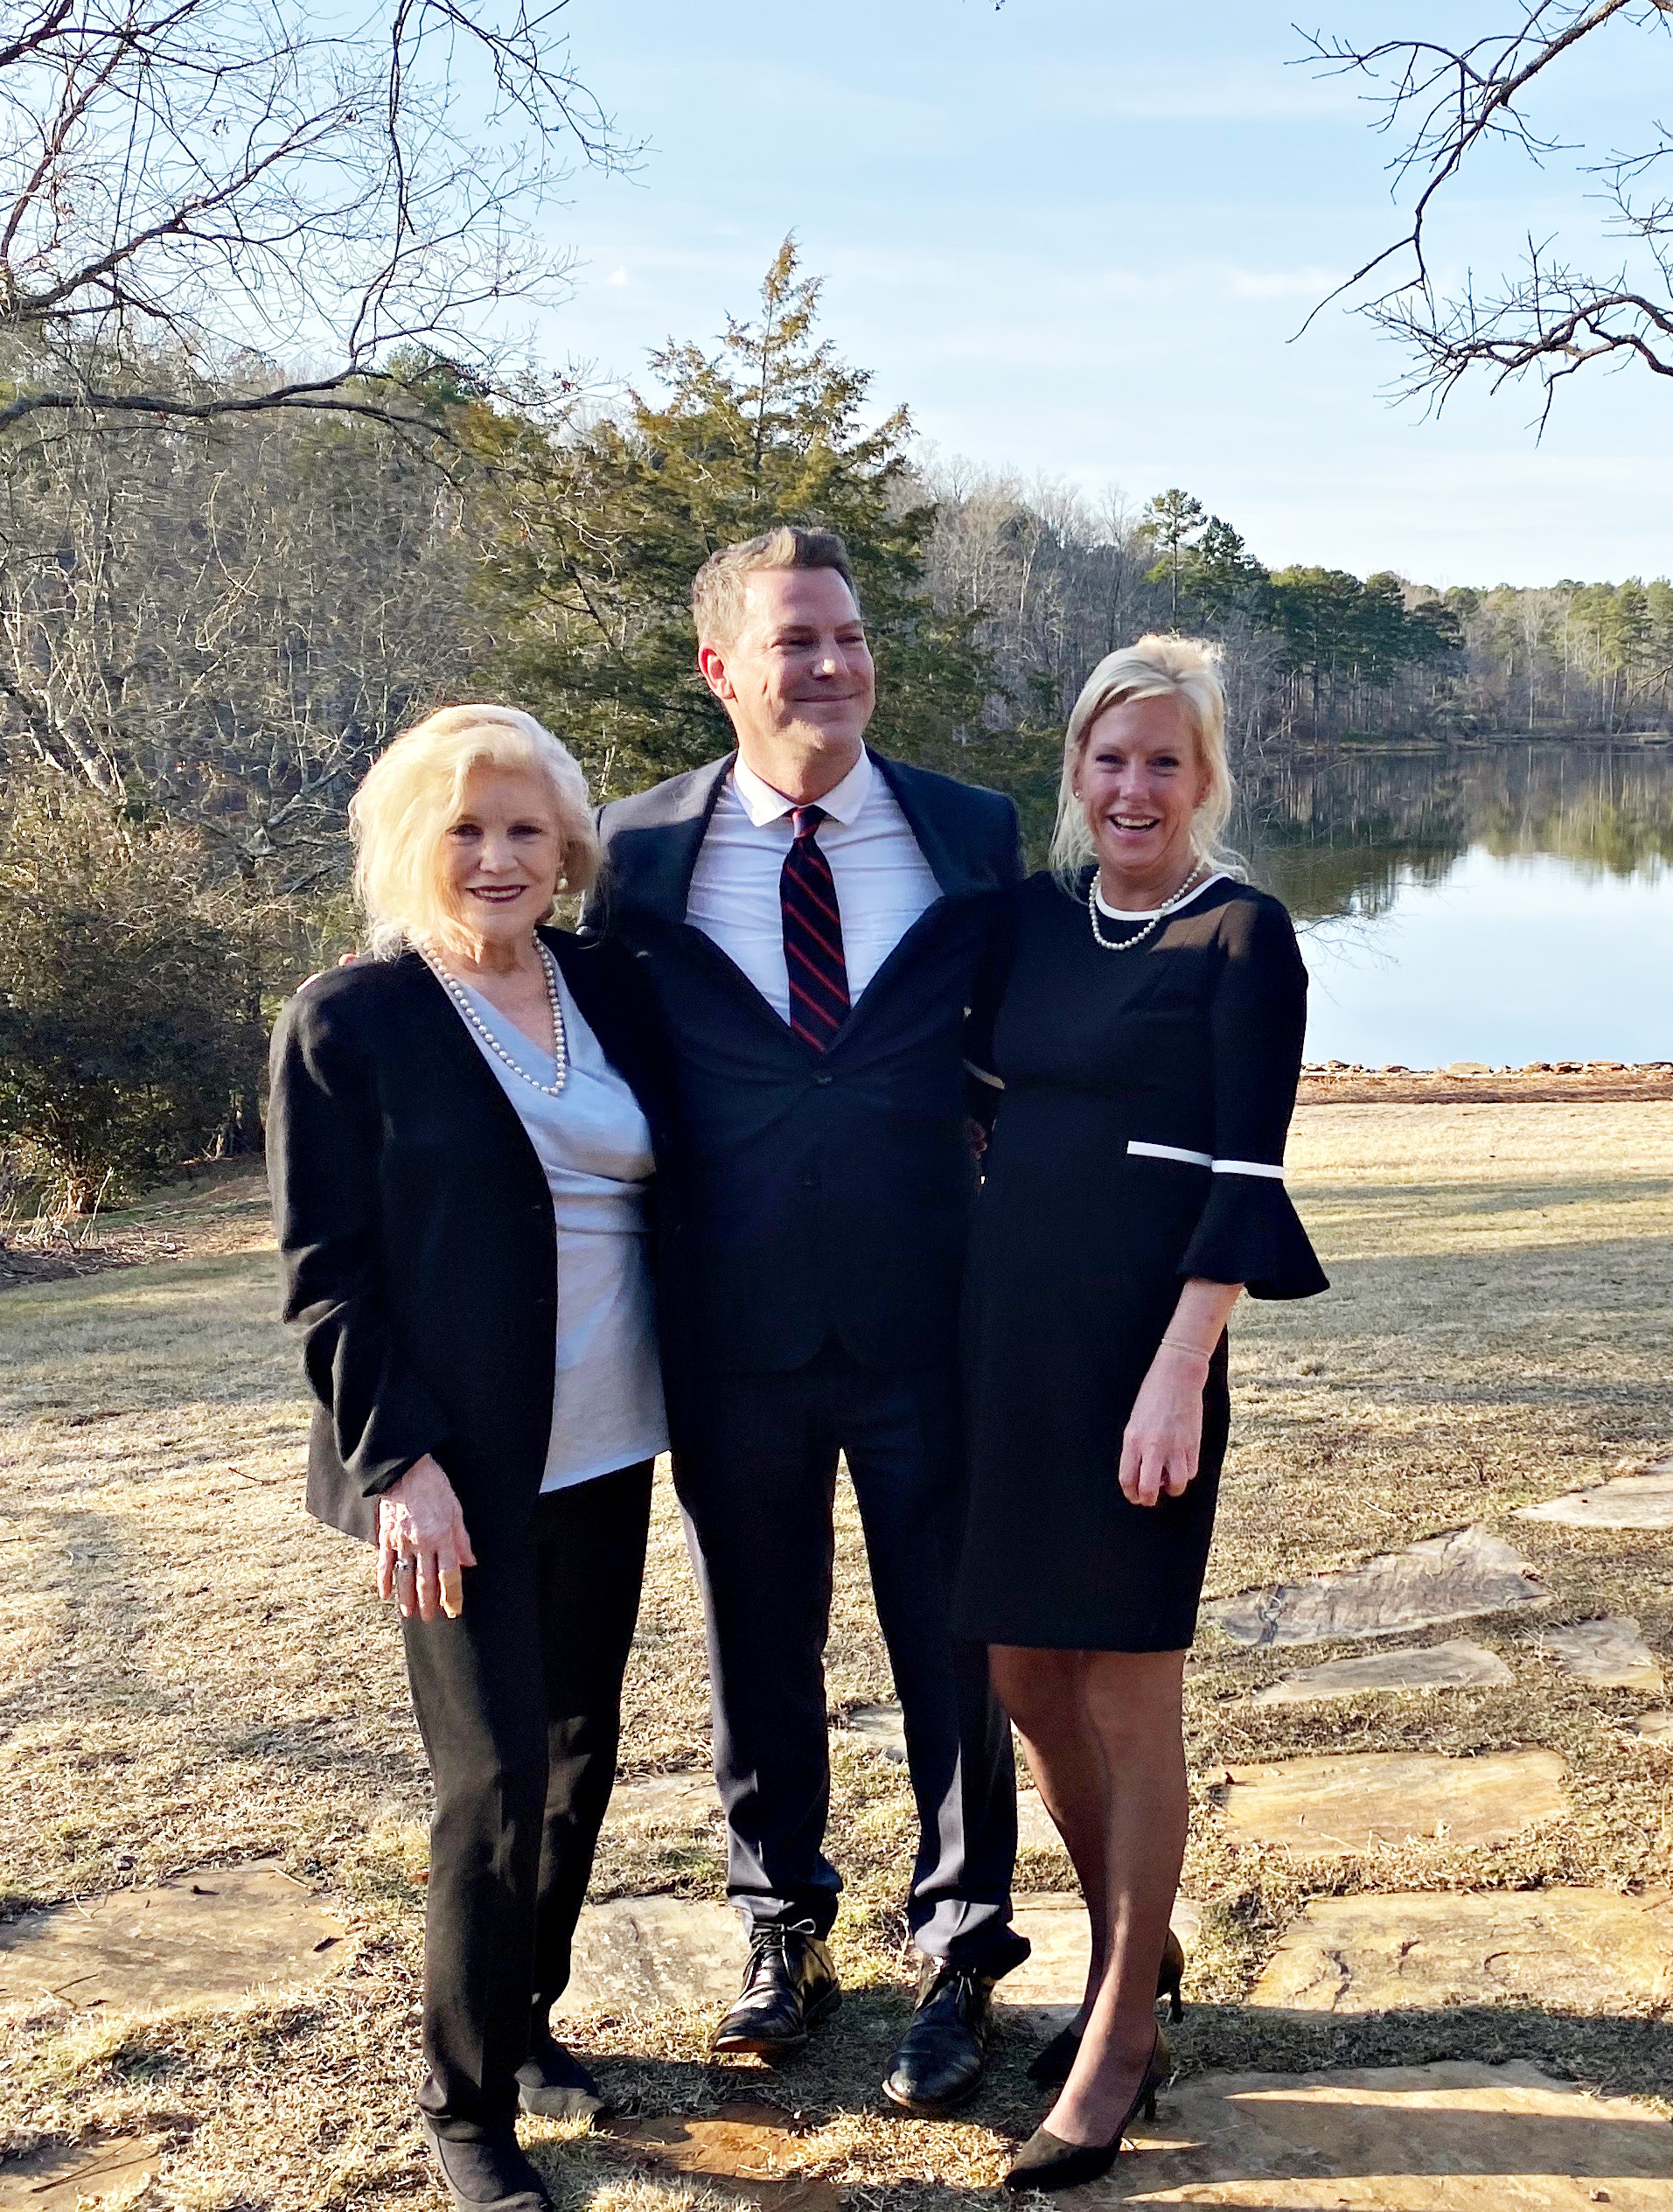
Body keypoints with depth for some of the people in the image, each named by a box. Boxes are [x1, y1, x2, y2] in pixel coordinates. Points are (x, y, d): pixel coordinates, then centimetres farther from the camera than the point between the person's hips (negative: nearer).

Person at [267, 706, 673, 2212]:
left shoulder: (612, 990, 6)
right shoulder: (349, 1019, -7)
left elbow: (666, 1193, 13)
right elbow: (325, 1271, -8)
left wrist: (680, 1404, 6)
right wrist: (399, 1462, -15)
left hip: (606, 1453, 5)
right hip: (461, 1471, -5)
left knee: (580, 1752, 14)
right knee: (496, 1779, -2)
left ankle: (529, 2018, 34)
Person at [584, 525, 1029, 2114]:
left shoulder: (975, 834, -1)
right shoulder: (640, 853, -3)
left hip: (930, 1323, 0)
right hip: (735, 1329, 1)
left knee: (951, 1643, 10)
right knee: (758, 1643, 16)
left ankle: (961, 1954, 31)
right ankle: (785, 1930, 39)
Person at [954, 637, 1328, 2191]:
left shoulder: (1242, 938, -6)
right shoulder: (1032, 917, 10)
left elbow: (1245, 1178, -11)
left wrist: (1181, 1370, -18)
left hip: (1137, 1345, -6)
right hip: (1003, 1333, 6)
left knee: (1125, 1694, 4)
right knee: (1022, 1676, 14)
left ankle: (1120, 2039, 20)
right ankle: (1125, 1958, 36)